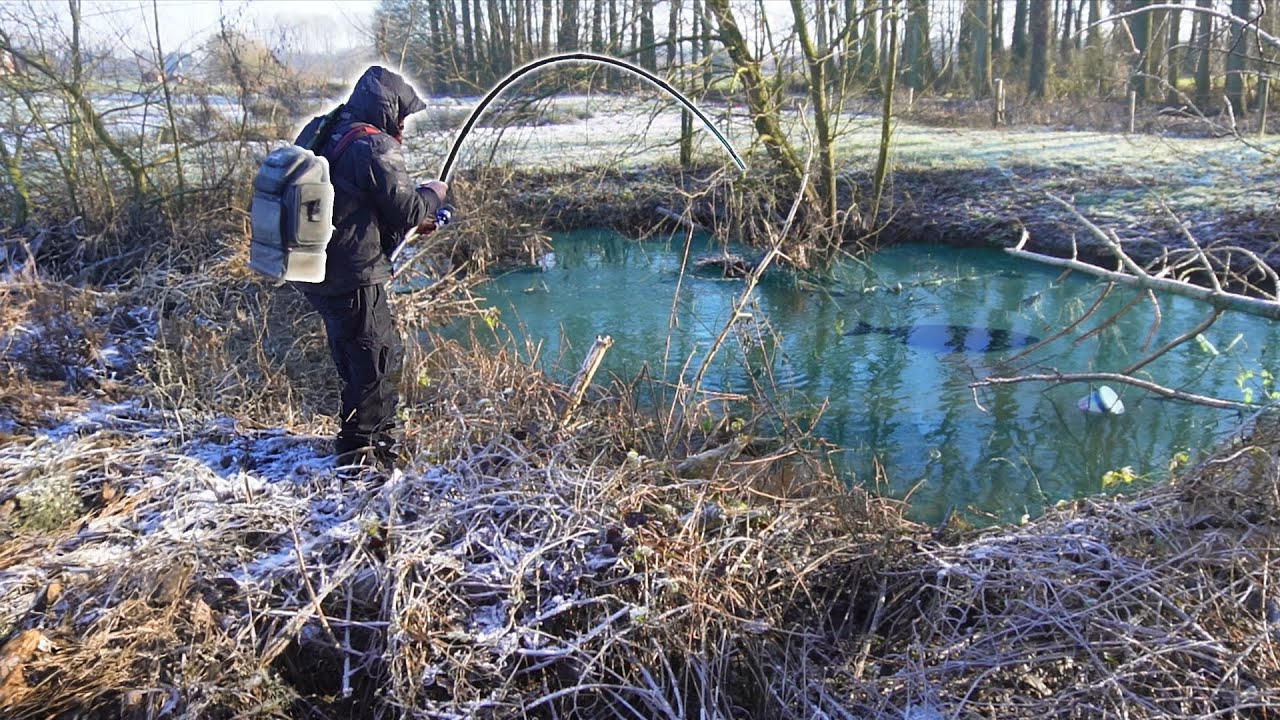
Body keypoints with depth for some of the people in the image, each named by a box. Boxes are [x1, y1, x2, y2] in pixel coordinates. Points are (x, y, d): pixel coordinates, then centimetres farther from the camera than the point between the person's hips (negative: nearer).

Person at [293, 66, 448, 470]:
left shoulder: (318, 133, 12)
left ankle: (379, 435, 36)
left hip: (312, 272, 9)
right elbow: (407, 210, -15)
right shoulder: (375, 147, -16)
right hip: (352, 278, -9)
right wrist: (433, 194, 6)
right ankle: (359, 451, 13)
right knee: (376, 359, 4)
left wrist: (414, 221, 18)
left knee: (354, 356, 22)